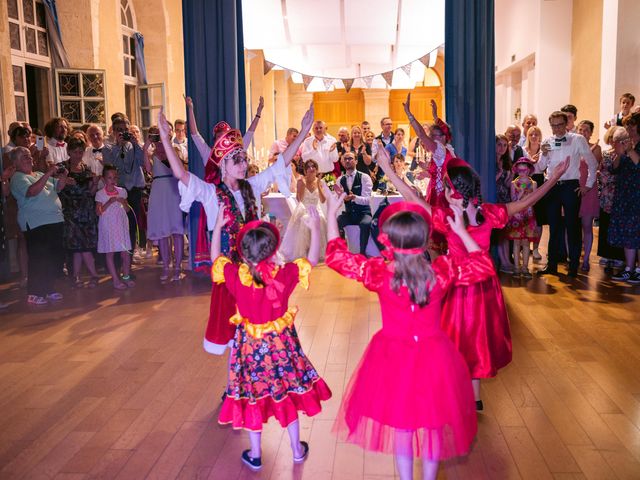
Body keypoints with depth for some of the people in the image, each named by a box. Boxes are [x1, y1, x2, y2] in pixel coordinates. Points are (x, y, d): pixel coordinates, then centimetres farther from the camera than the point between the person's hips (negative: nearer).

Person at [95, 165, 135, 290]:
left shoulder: (122, 191, 6)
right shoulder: (100, 194, -3)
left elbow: (127, 209, 10)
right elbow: (98, 212, -9)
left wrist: (123, 202, -10)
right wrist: (109, 202, -20)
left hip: (121, 224, 3)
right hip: (107, 226, -3)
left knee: (125, 252, 2)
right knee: (110, 253, 1)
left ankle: (126, 277, 15)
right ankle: (116, 280, 6)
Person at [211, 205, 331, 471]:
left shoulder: (236, 276, -19)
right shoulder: (285, 275, -22)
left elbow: (216, 258, 1)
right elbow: (312, 259, -7)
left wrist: (218, 226, 8)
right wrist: (315, 228, 1)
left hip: (249, 344, 0)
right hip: (281, 344, 0)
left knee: (252, 397, 16)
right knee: (288, 394, 18)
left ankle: (255, 455, 31)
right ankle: (297, 449, 34)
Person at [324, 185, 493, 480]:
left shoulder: (377, 273, -20)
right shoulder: (443, 271, -16)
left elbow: (336, 257, -8)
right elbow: (483, 266, 1)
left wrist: (331, 213, -1)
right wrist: (461, 232, 8)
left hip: (393, 357, -1)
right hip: (433, 357, 1)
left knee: (399, 421, 20)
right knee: (433, 421, 21)